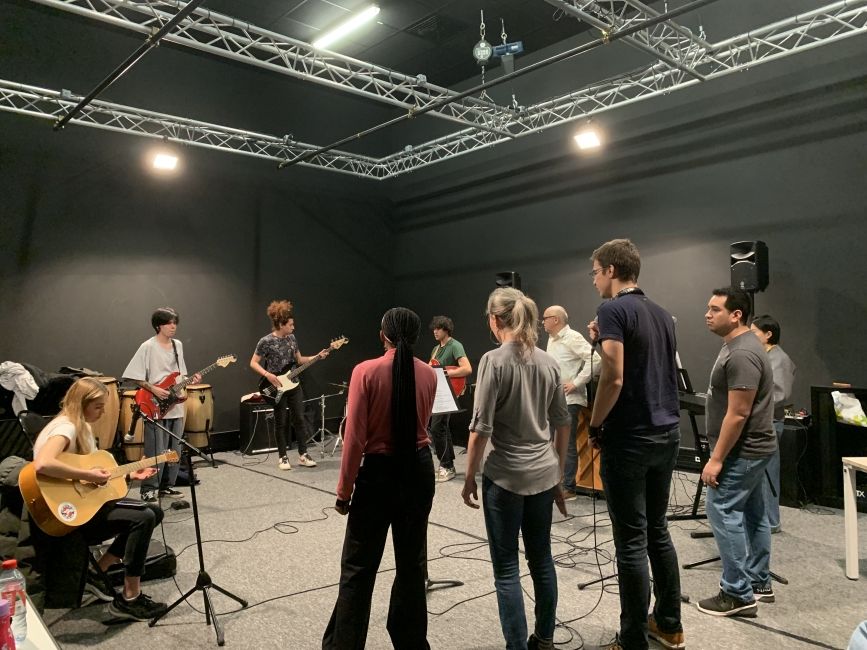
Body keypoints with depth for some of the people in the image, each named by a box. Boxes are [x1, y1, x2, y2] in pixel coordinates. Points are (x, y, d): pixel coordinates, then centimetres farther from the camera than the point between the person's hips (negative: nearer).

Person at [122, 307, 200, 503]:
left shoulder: (178, 345, 10)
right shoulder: (148, 347, -9)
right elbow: (135, 376, -10)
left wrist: (190, 380, 0)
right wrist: (153, 389, -18)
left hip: (176, 407, 7)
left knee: (174, 450, 11)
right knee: (156, 452, -4)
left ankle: (167, 486, 24)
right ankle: (149, 490, 8)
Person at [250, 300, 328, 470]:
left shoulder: (292, 338, 5)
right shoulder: (266, 341, -13)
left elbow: (299, 360, 15)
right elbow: (253, 363, -9)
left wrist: (317, 357, 3)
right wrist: (268, 375, -21)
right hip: (277, 388, -5)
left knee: (299, 418, 5)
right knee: (281, 422, 3)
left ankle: (303, 454, 14)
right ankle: (283, 457, 15)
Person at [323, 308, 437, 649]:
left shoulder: (366, 371, -14)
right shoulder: (428, 374, -2)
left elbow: (354, 437, -15)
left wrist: (344, 489, -7)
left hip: (379, 472, -4)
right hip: (419, 470, 4)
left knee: (359, 565, 9)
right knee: (412, 560, 18)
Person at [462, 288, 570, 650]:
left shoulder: (494, 360, -13)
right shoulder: (548, 362, 5)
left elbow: (481, 427, -15)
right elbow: (562, 422, 10)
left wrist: (470, 478, -4)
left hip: (505, 476, -6)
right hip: (544, 474, 6)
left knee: (506, 568, 5)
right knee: (541, 559, 18)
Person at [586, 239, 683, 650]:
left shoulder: (614, 309, -13)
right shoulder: (662, 315, 13)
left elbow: (613, 378, -22)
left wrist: (595, 425, -8)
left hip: (629, 438, -8)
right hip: (667, 432, 8)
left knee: (631, 542, 1)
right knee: (657, 530, 19)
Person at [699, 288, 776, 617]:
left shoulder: (741, 354, -23)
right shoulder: (740, 346, 11)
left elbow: (738, 414, -25)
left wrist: (716, 459, -22)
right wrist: (721, 454, 22)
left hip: (741, 452, -11)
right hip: (751, 448, 11)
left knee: (724, 513, -6)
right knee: (752, 513, 16)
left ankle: (738, 594, 2)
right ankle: (759, 582, 27)